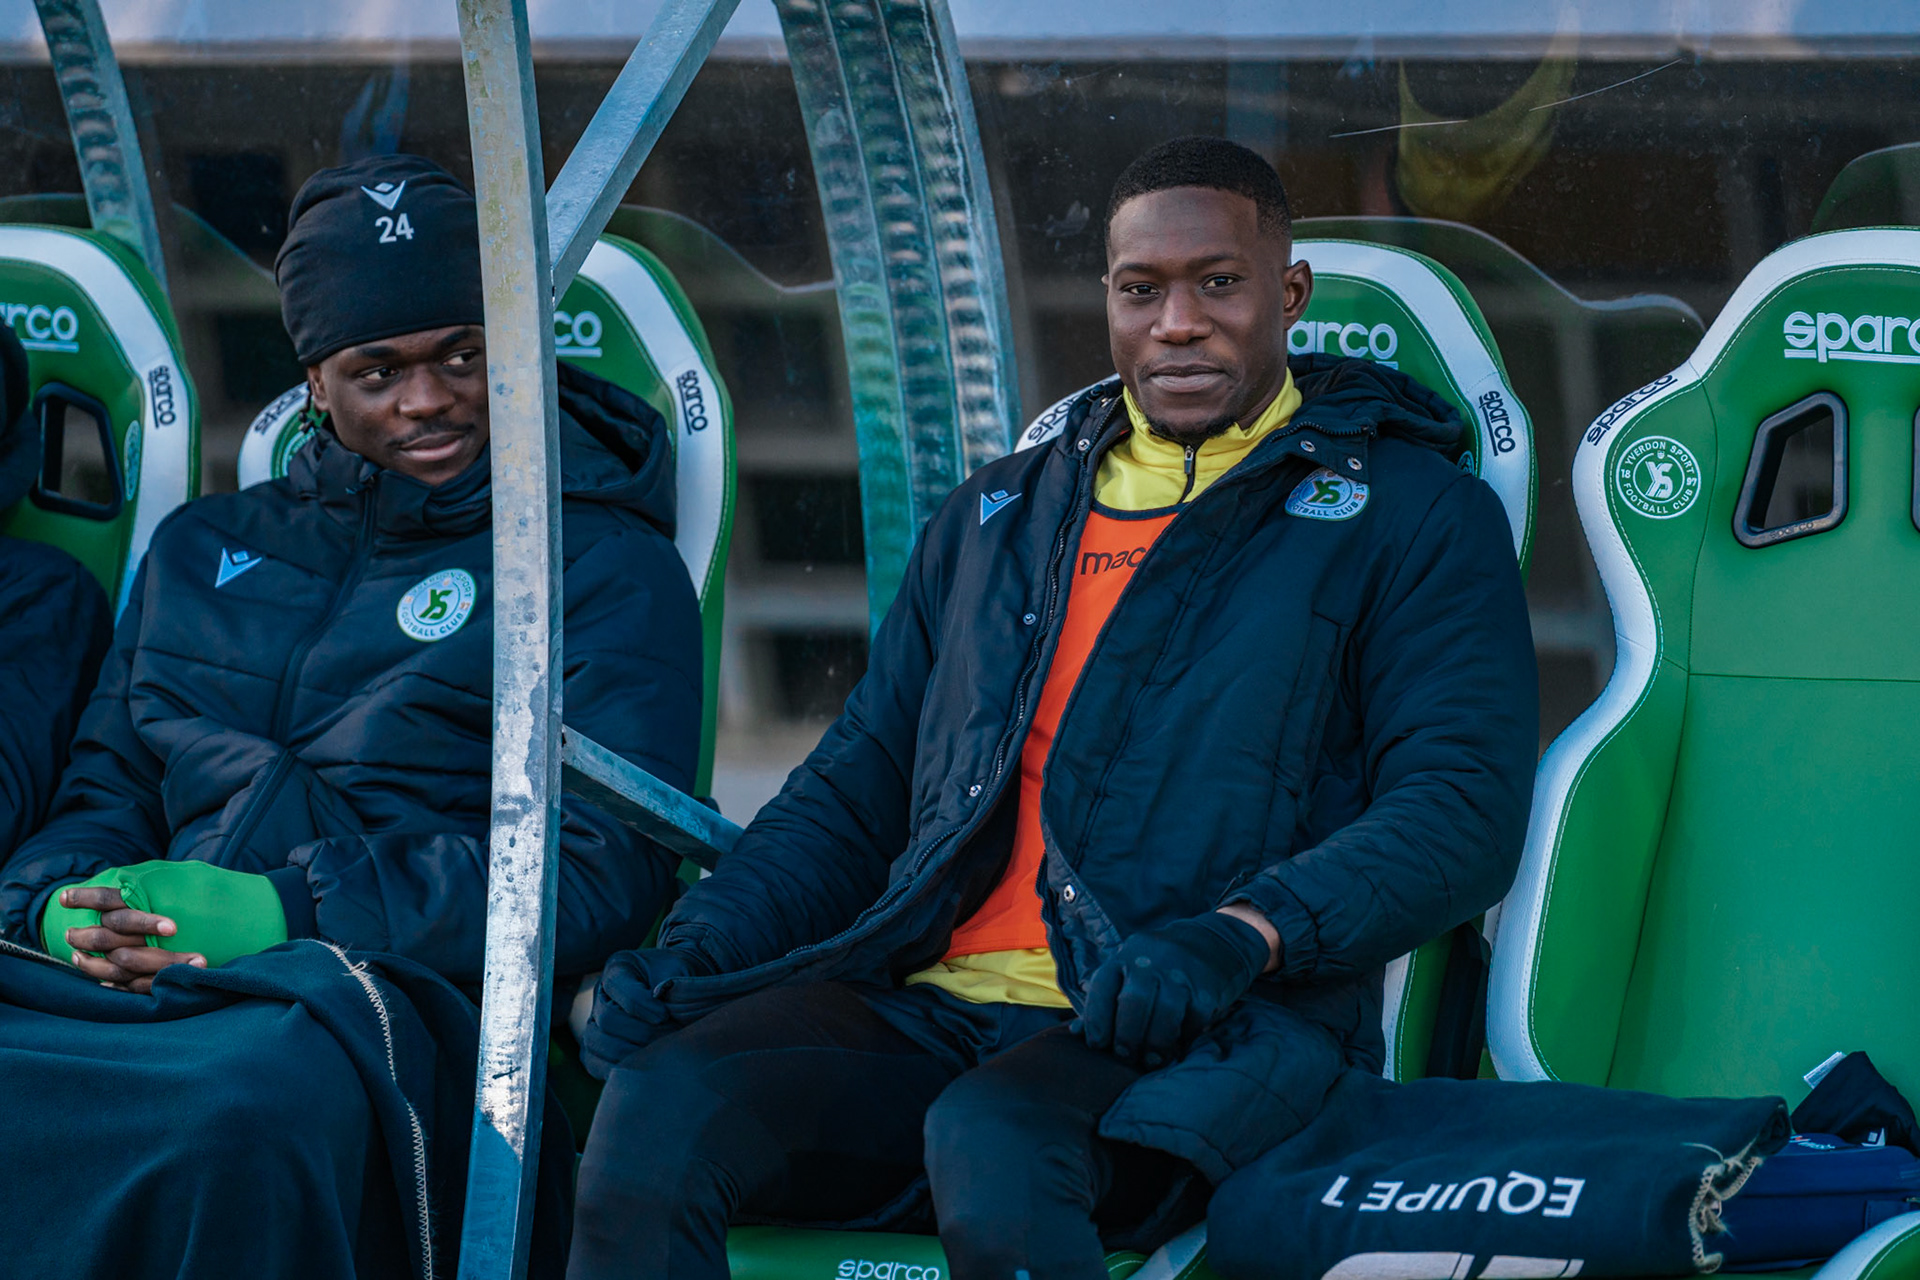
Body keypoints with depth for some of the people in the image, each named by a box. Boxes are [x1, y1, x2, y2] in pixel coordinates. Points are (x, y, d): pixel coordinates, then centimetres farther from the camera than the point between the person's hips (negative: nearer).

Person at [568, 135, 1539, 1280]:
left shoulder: (1411, 514, 10)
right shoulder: (1003, 518, 27)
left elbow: (1465, 809, -2)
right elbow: (856, 787, 29)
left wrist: (1239, 933, -19)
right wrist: (697, 945, 9)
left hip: (1207, 1031, -5)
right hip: (934, 1005, 5)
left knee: (991, 1145, -39)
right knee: (656, 1112, -25)